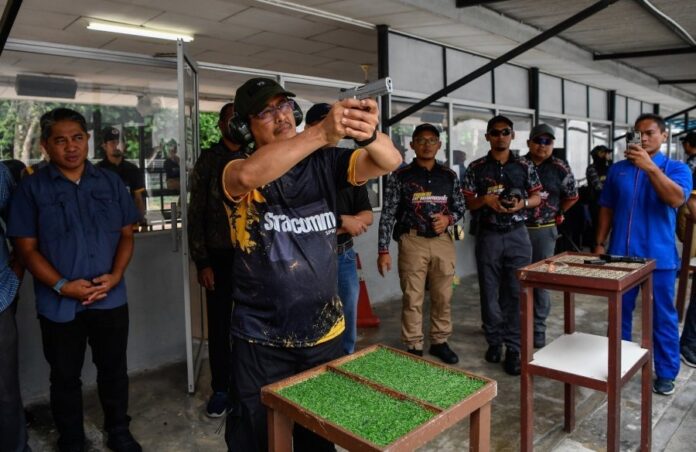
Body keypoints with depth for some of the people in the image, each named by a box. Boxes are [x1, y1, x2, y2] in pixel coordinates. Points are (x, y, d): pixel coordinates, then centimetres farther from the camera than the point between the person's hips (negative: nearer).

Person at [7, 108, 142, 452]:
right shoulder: (31, 188, -3)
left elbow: (126, 234, 5)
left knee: (114, 370, 15)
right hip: (59, 304, -1)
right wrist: (62, 286, -15)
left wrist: (115, 276, -10)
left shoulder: (110, 182, 4)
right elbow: (26, 247, -5)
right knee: (65, 377, 14)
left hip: (111, 298, 2)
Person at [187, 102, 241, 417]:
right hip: (220, 256, -1)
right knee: (219, 325, 8)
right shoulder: (208, 161, 1)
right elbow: (196, 215, 0)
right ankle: (221, 389, 24)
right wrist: (202, 263, -5)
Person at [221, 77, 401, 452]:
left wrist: (368, 135, -33)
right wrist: (322, 133, -41)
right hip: (261, 338, -2)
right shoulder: (236, 170, -8)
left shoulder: (323, 163, 0)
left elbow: (390, 161, -10)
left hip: (323, 330, 3)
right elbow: (249, 175, -32)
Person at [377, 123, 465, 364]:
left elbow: (460, 207, 15)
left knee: (443, 297, 11)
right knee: (412, 298, 2)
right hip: (413, 242, -3)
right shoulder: (400, 176, -2)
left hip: (443, 242, 3)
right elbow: (388, 215, -4)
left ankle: (440, 342, 28)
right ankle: (414, 348, 15)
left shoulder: (449, 176, 8)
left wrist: (448, 219, -8)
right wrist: (383, 250, -10)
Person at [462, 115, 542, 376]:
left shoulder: (525, 166, 5)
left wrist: (523, 203, -12)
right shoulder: (476, 168, 2)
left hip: (517, 235, 0)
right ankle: (494, 341, 23)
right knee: (490, 292, 7)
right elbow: (467, 203, 3)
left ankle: (513, 348, 8)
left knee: (517, 293, 0)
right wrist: (485, 199, -16)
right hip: (488, 236, 0)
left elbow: (537, 197, 9)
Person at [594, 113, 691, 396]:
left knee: (663, 317, 7)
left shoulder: (676, 168, 0)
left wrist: (650, 166, -29)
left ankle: (666, 373, 22)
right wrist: (600, 243, 4)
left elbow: (677, 199, -21)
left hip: (659, 257, -2)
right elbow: (607, 208, 10)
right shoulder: (618, 169, 7)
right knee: (620, 313, 13)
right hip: (621, 254, 3)